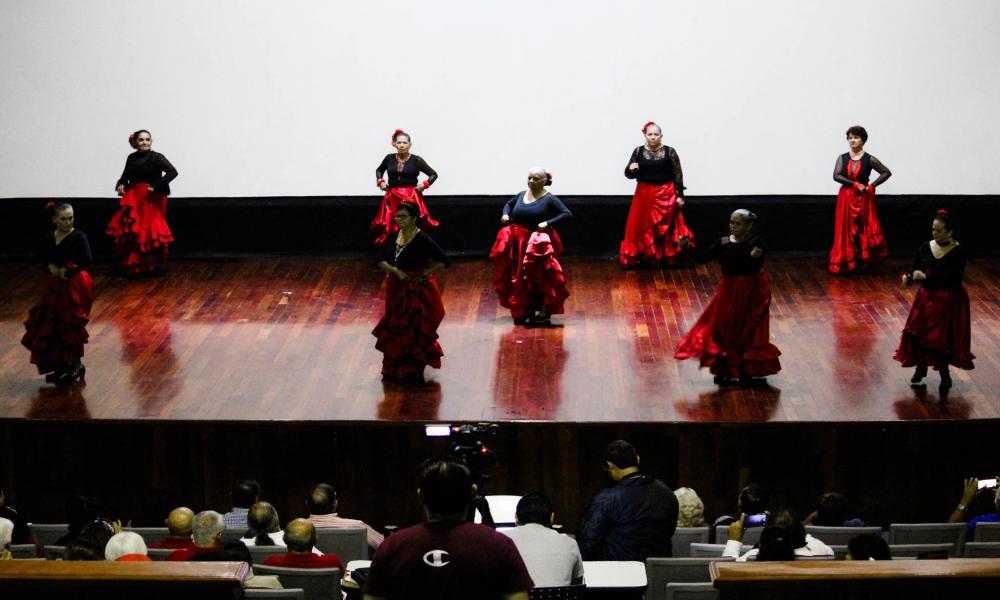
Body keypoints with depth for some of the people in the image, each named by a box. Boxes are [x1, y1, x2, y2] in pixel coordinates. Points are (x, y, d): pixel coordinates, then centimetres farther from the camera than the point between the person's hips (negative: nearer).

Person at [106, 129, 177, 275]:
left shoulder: (156, 158, -6)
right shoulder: (131, 158, 10)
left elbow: (173, 172, -12)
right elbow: (125, 175, 24)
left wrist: (156, 186, -17)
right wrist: (120, 184, 3)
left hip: (150, 200, -5)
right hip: (133, 200, 5)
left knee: (149, 234, -5)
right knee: (129, 232, 0)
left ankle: (151, 267, 8)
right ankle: (132, 266, 13)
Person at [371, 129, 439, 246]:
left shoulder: (416, 160, -2)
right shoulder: (389, 158, 7)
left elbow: (433, 174, 8)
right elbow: (379, 170, 28)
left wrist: (425, 184, -6)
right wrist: (380, 181, 12)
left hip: (411, 199, -3)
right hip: (392, 199, 3)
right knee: (391, 231, -2)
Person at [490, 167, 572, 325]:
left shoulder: (549, 199, -5)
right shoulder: (522, 195, 9)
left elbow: (567, 214, -11)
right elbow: (508, 204, 29)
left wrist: (548, 223, -19)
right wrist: (506, 214, 8)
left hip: (537, 244, -5)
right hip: (516, 242, 5)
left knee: (537, 278, -11)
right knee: (517, 278, 7)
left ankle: (542, 311, -2)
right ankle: (521, 312, 19)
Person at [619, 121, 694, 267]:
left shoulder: (669, 152, -2)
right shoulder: (638, 151, 3)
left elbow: (678, 175, 0)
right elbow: (628, 174, 3)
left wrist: (680, 195, -4)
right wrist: (631, 169, -21)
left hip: (665, 195, -2)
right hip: (644, 195, 2)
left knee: (664, 228, 3)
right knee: (641, 227, 1)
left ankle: (665, 257, 12)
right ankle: (644, 256, 9)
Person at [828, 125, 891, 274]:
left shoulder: (869, 160, -2)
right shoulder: (842, 158, 2)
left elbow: (887, 172, 3)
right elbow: (836, 176, -11)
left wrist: (872, 185, -7)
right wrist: (855, 184, -18)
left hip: (863, 199, -2)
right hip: (846, 199, 2)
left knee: (865, 231, -3)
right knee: (845, 231, 0)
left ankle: (863, 263, 2)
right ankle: (846, 264, 5)